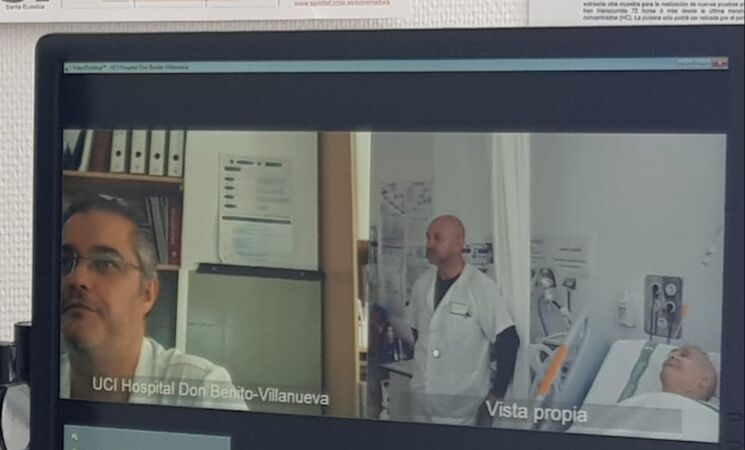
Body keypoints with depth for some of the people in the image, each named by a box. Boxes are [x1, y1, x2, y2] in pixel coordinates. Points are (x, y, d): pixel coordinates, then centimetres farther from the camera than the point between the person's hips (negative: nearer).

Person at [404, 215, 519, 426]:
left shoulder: (481, 287, -15)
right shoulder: (422, 284, 4)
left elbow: (508, 341, -15)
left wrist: (497, 394, -12)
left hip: (463, 404, -6)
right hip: (422, 400, 6)